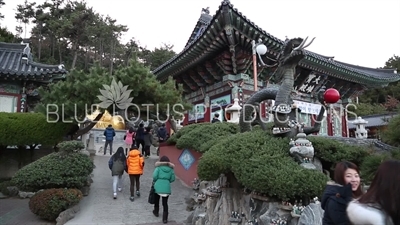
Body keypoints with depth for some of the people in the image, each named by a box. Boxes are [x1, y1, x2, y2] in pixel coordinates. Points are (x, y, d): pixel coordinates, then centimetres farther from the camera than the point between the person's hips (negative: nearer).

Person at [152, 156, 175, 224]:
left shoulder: (158, 167, -3)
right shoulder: (171, 169, 4)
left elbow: (155, 176, -13)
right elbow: (172, 179, 3)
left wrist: (154, 181, 6)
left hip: (158, 186, -1)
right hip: (166, 188, 1)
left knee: (157, 200, 25)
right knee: (165, 203, 6)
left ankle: (156, 212, 44)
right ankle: (165, 218, 4)